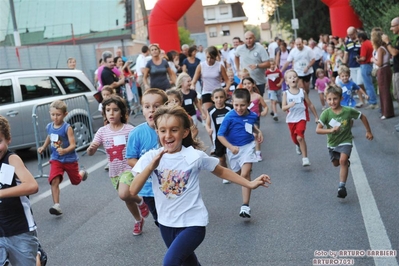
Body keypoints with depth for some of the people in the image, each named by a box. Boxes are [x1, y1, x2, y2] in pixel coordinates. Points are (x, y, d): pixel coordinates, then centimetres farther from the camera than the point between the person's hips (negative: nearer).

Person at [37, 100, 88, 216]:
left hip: (70, 159, -3)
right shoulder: (49, 127, -2)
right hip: (56, 159, 3)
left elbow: (73, 145, -23)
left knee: (76, 181, 19)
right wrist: (43, 147, 16)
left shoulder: (67, 128, -20)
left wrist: (64, 151, -40)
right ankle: (57, 206, -17)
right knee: (54, 181, -18)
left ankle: (82, 172, 55)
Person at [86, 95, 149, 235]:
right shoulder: (102, 131, -2)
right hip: (114, 171, 5)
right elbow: (90, 153, -7)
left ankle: (140, 201, 6)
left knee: (123, 194, -27)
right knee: (127, 198, 17)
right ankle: (138, 220, 42)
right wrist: (91, 148, -30)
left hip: (129, 168, -5)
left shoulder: (129, 129, -12)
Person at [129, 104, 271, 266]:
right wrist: (151, 166, -31)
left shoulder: (195, 156, -14)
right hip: (166, 224, 4)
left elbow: (221, 172, 3)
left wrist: (249, 184, 0)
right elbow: (133, 191, -18)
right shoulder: (150, 158, -9)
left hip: (193, 224, -4)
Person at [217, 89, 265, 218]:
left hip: (248, 147, 0)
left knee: (245, 174, -16)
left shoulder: (252, 115, -7)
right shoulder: (229, 117, -20)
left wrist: (258, 132, 4)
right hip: (234, 149, 0)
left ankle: (245, 206, -16)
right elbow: (220, 135, -18)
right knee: (238, 174, 19)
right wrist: (231, 147, -28)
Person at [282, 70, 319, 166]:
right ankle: (298, 146, 54)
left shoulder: (302, 92, -3)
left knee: (300, 137, -19)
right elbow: (283, 108, -10)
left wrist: (316, 117, 9)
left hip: (301, 117, -2)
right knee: (294, 138, 16)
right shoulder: (286, 94, -5)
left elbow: (310, 105, 5)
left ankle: (305, 158, -11)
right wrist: (289, 105, -32)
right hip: (291, 119, 2)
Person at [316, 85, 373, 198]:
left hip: (345, 141, -3)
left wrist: (368, 131, 4)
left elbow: (362, 117, -3)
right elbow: (318, 130, -22)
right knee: (336, 163, 21)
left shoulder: (348, 111, -20)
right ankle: (346, 162, 57)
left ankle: (342, 186, -21)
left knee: (343, 160, -25)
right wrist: (330, 130, -38)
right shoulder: (326, 113, -20)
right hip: (332, 143, 3)